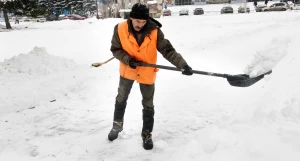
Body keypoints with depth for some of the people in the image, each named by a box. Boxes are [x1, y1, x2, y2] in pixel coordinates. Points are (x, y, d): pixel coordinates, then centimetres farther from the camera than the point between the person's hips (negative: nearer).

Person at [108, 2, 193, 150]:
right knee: (121, 99, 20)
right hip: (127, 71, 2)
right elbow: (115, 49, -9)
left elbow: (168, 50, -23)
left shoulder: (154, 31, -22)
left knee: (148, 105, 9)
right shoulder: (120, 29, -18)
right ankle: (117, 126, 44)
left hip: (147, 73, -1)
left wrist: (183, 65, -35)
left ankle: (147, 135, 29)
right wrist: (127, 59, -27)